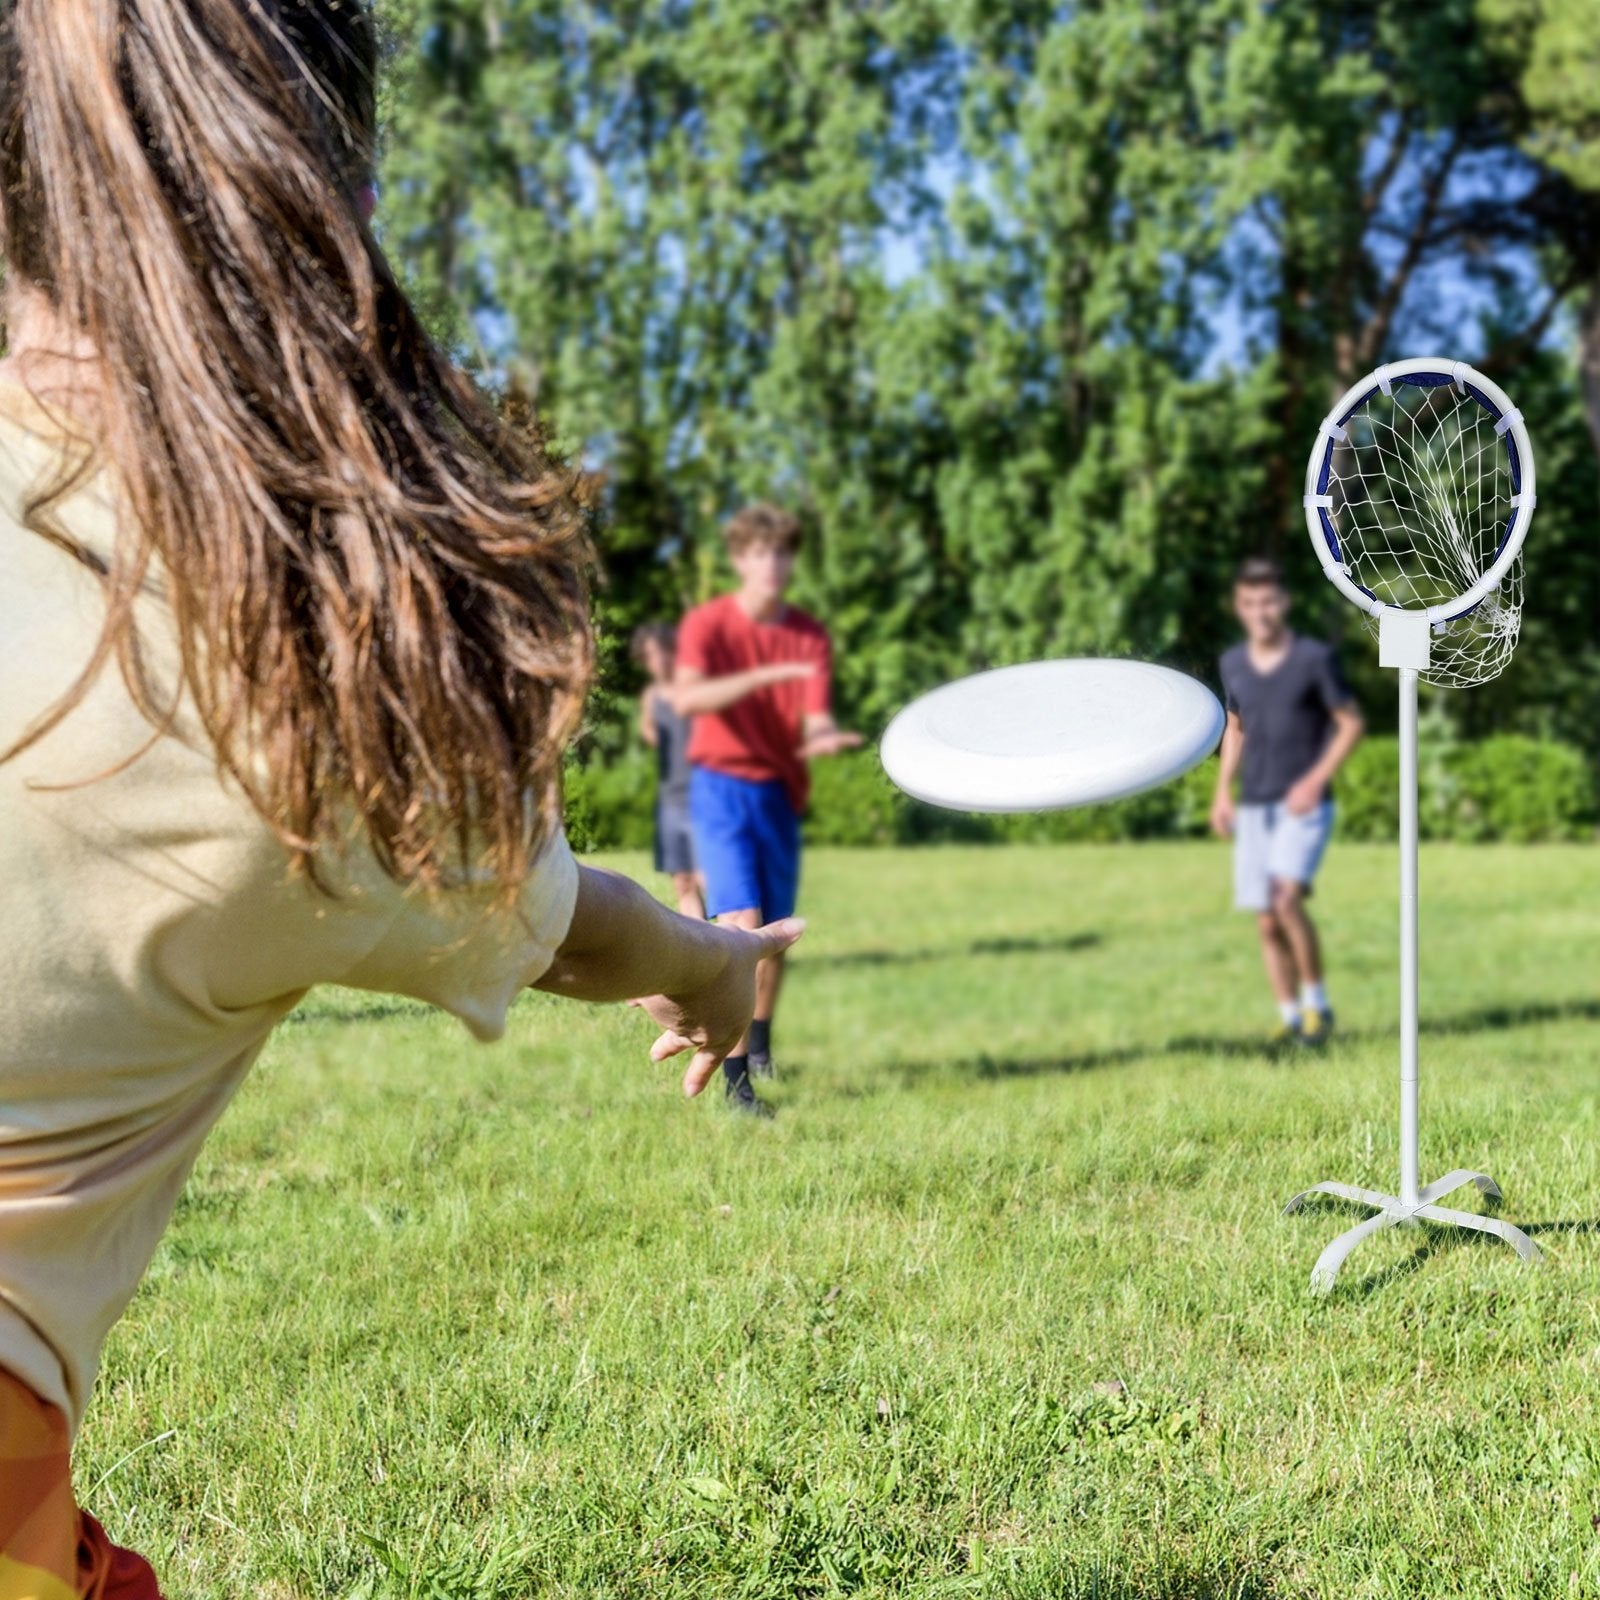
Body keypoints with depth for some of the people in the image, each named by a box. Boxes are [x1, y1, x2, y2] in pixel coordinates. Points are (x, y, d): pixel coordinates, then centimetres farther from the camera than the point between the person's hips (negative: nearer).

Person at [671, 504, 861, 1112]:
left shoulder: (810, 635, 1)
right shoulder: (708, 623, -9)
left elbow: (815, 719, -6)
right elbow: (686, 698, -27)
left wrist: (824, 737, -30)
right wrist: (765, 675, -36)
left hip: (780, 792, 4)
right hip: (722, 786, -4)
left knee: (776, 931, 11)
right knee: (742, 925, -18)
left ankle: (759, 1039, 38)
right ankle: (735, 1079, -18)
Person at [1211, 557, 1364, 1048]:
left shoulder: (1314, 659, -7)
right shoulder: (1233, 664, 7)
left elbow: (1351, 724, -2)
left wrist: (1316, 780, -13)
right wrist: (1223, 790, 11)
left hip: (1304, 806, -5)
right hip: (1253, 807, 5)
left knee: (1287, 899, -22)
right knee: (1267, 923, 4)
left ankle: (1317, 1003, -6)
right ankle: (1290, 1019, 15)